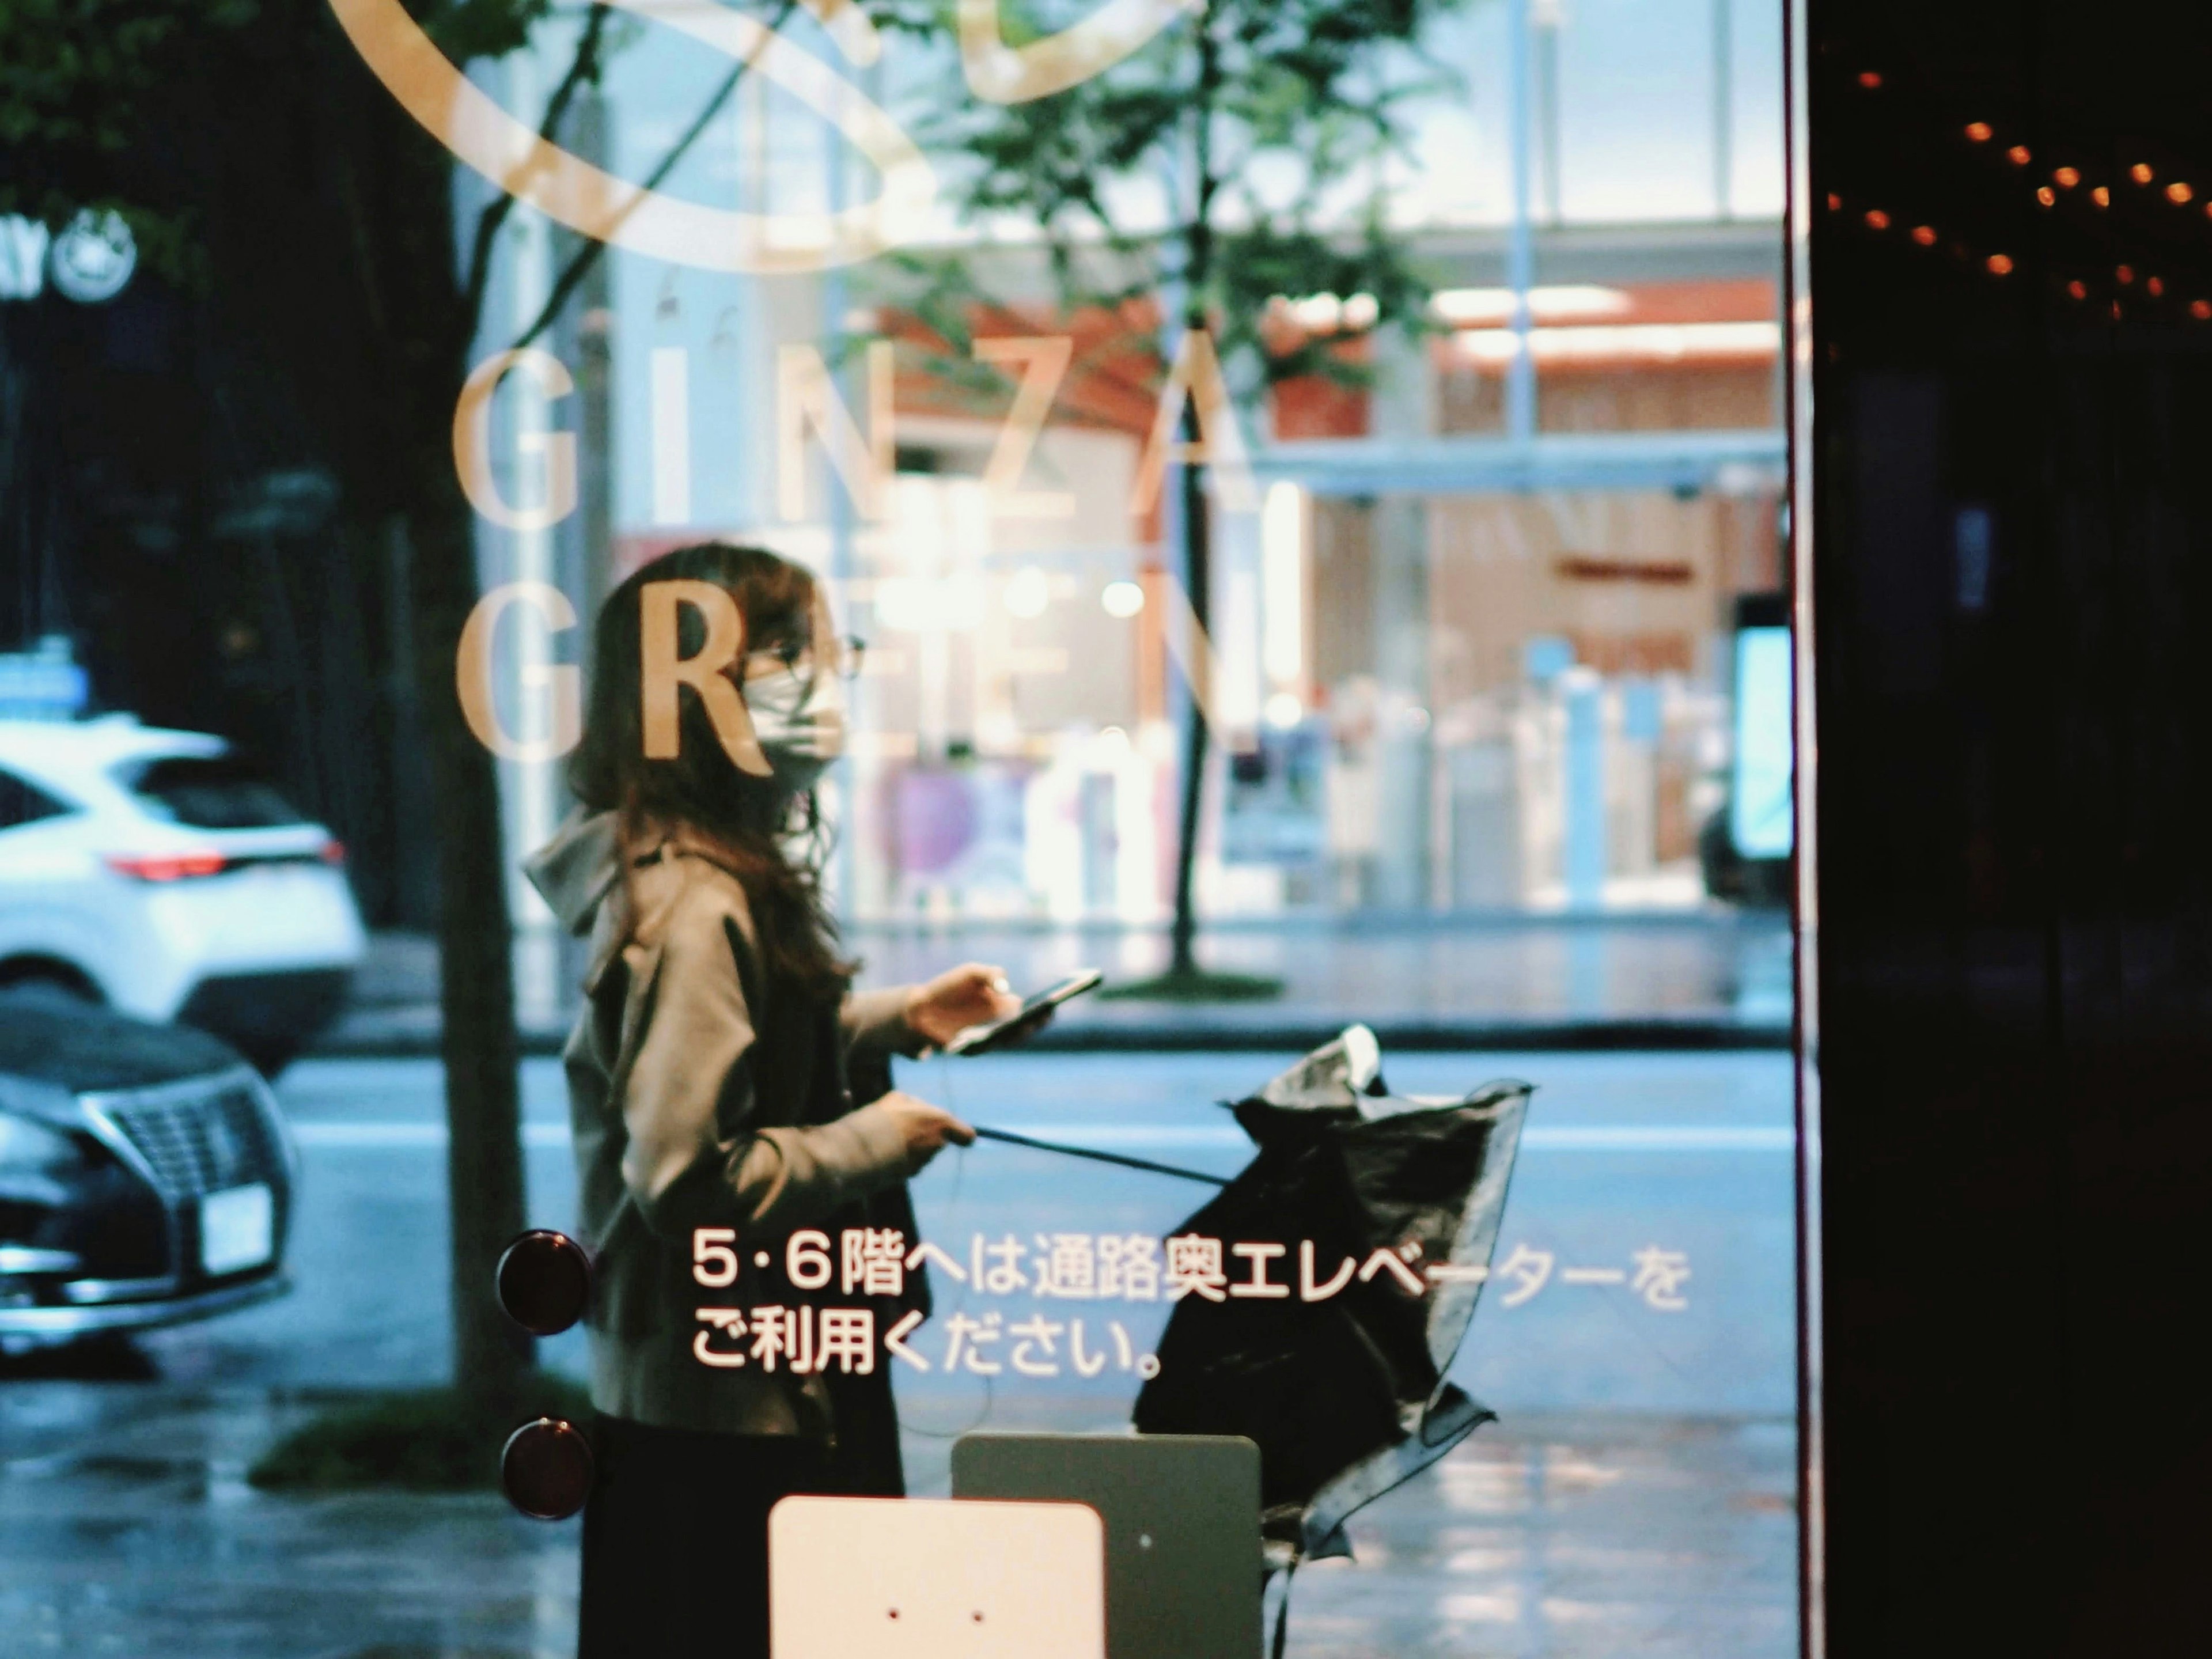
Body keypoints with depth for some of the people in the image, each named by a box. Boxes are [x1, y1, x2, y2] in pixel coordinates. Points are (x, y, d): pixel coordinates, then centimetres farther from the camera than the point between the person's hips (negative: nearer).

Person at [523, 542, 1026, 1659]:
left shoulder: (729, 876, 7)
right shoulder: (690, 910, -24)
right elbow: (688, 1181, -28)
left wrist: (893, 1020, 12)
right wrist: (869, 1143, -17)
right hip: (730, 1412, -10)